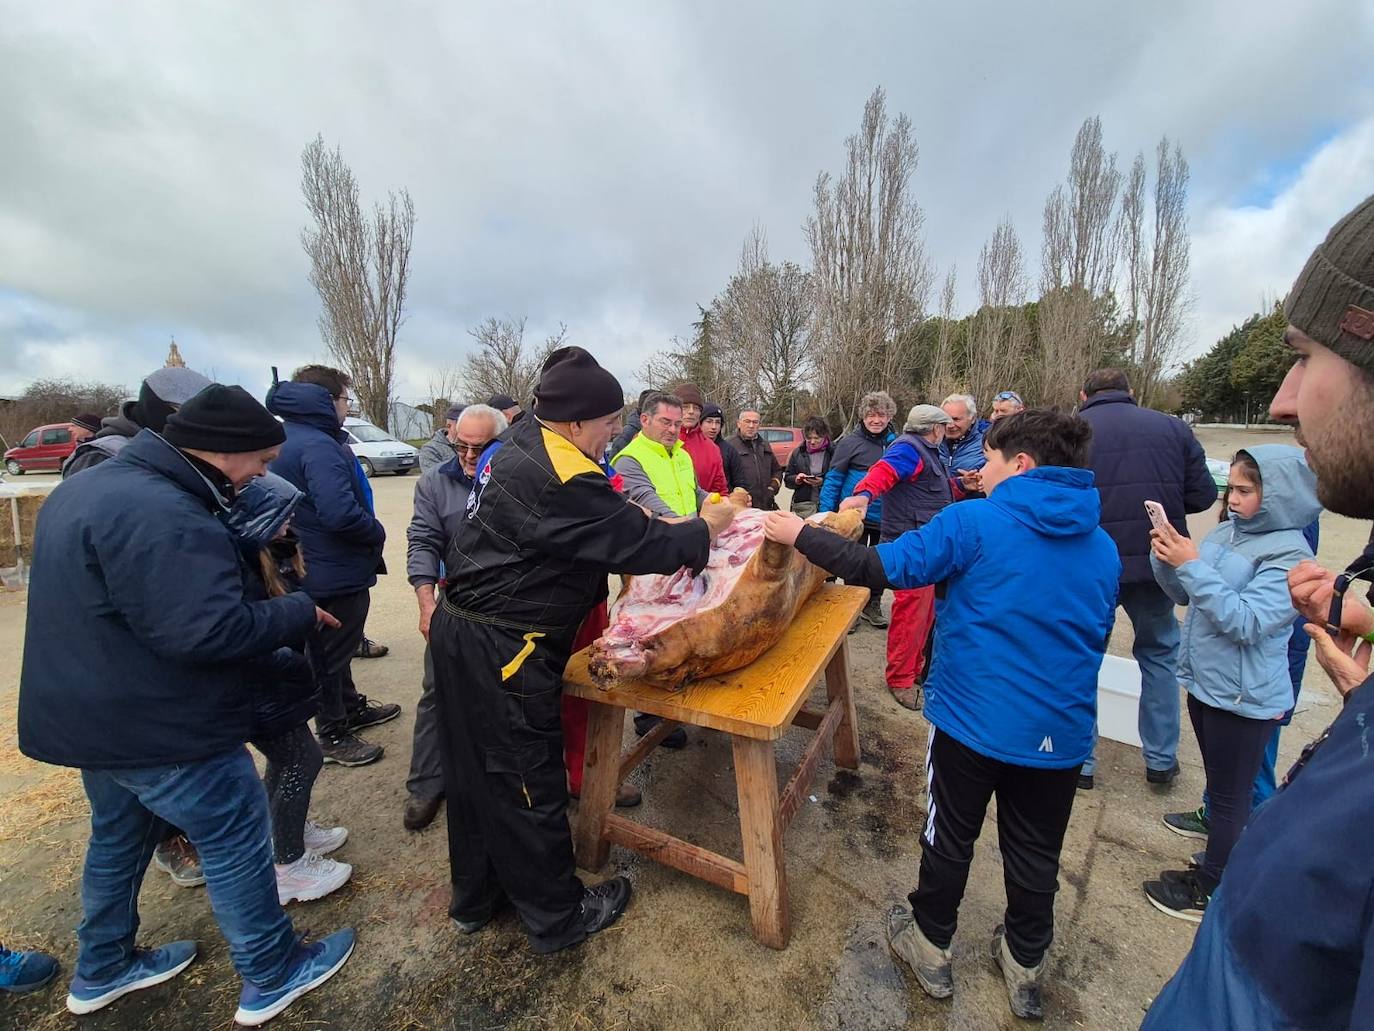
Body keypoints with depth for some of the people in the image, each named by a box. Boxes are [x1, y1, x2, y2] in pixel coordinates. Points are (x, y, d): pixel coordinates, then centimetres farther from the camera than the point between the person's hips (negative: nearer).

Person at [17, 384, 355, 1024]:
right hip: (159, 728, -10)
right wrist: (300, 613, -18)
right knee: (236, 844, 6)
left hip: (97, 715, 10)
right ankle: (271, 979, 24)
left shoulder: (89, 487, 7)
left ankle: (101, 971, 47)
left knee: (118, 838, 28)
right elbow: (209, 631, -34)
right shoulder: (160, 514, -28)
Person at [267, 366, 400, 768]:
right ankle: (333, 736, 24)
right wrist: (377, 533, -17)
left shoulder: (293, 440, 8)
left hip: (315, 566, 10)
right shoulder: (318, 447, -24)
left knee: (334, 645, 24)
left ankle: (351, 707, 44)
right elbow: (339, 512, -35)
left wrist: (370, 532, 11)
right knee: (330, 652, 6)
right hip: (335, 571, -10)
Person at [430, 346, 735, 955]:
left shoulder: (521, 445, 7)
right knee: (529, 784, 9)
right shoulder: (562, 479, -25)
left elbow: (608, 534, 11)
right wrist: (706, 527, -4)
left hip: (462, 632, 10)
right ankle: (557, 917, 33)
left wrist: (672, 547, 5)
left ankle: (475, 899, 46)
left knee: (474, 774, 23)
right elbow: (642, 543, -21)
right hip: (502, 652, -10)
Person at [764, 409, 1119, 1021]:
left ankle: (931, 948, 39)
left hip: (973, 720, -4)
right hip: (1061, 734, 5)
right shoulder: (1104, 548, 3)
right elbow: (1096, 638, 14)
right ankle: (1025, 967, 44)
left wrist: (800, 535, -10)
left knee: (950, 838, 18)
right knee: (1035, 854, 23)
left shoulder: (973, 523, -16)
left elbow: (877, 568, -21)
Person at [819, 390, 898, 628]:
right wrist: (825, 516, -12)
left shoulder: (895, 443, 1)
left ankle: (873, 606, 35)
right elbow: (833, 480, -9)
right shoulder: (850, 442, -10)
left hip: (885, 517, 4)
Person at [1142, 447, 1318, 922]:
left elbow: (1245, 621, -26)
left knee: (1230, 797, 11)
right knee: (1220, 790, 23)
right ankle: (1222, 863, 41)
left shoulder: (1289, 555, -17)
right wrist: (1167, 559, -10)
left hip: (1243, 698, -7)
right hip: (1206, 683, 7)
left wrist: (1191, 565, -28)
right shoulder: (1226, 532, 2)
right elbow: (1184, 594, 8)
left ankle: (1212, 892, 27)